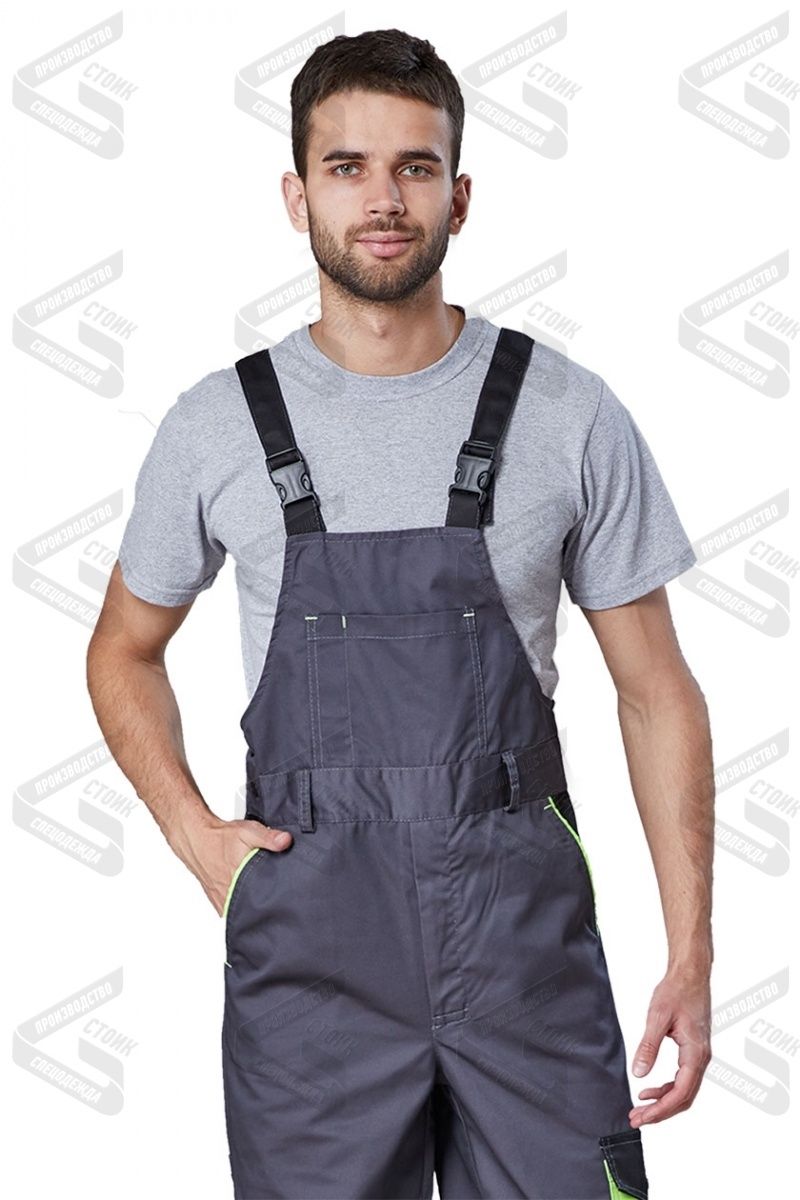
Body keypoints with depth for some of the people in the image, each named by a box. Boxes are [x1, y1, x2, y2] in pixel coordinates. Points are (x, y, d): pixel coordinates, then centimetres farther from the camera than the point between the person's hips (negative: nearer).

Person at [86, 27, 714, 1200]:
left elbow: (656, 690, 3)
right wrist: (195, 835, 1)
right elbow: (125, 651, 16)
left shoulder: (571, 415, -1)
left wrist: (692, 951, -2)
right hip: (308, 957, 1)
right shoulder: (216, 424, 2)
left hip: (527, 940, 0)